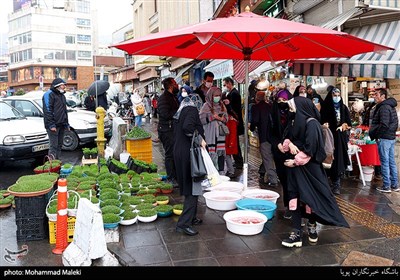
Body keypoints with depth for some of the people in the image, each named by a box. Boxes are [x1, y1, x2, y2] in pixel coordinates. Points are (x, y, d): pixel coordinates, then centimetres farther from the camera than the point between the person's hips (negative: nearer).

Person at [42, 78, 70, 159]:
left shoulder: (62, 95, 21)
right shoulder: (49, 94, -7)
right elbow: (47, 111, -15)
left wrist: (67, 124, 18)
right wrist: (51, 125, -21)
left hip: (61, 125, 9)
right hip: (53, 125, -9)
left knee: (59, 145, 10)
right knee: (54, 146, -11)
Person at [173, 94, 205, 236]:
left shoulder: (180, 111, 18)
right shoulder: (192, 110, -9)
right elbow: (187, 127, -26)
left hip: (178, 152, 9)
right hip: (188, 153, -9)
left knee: (188, 186, 17)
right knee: (192, 188, -5)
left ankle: (192, 217, 28)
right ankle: (184, 223, -5)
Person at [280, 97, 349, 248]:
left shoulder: (312, 124, -14)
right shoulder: (297, 121, 10)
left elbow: (310, 149, -18)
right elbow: (288, 138, 13)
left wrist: (295, 161, -14)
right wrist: (289, 143, -9)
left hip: (309, 168, -7)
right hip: (296, 167, 7)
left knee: (311, 197, 6)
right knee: (295, 197, 2)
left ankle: (312, 225, 28)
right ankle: (297, 233, 5)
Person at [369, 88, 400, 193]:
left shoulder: (384, 107, -16)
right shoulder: (390, 106, 15)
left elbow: (384, 125, -24)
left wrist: (373, 134, -13)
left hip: (384, 138, -10)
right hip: (391, 137, 10)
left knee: (385, 162, -3)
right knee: (392, 162, 13)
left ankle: (386, 186, 3)